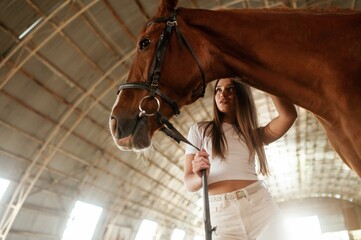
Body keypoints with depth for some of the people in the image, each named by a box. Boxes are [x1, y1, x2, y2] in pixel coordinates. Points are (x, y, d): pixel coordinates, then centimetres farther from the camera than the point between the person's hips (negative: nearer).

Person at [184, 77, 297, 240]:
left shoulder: (253, 133, 14)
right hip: (220, 216, -1)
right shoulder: (199, 130, 7)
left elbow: (289, 115, -3)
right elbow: (189, 183, 2)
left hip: (261, 207, 2)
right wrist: (200, 177, -22)